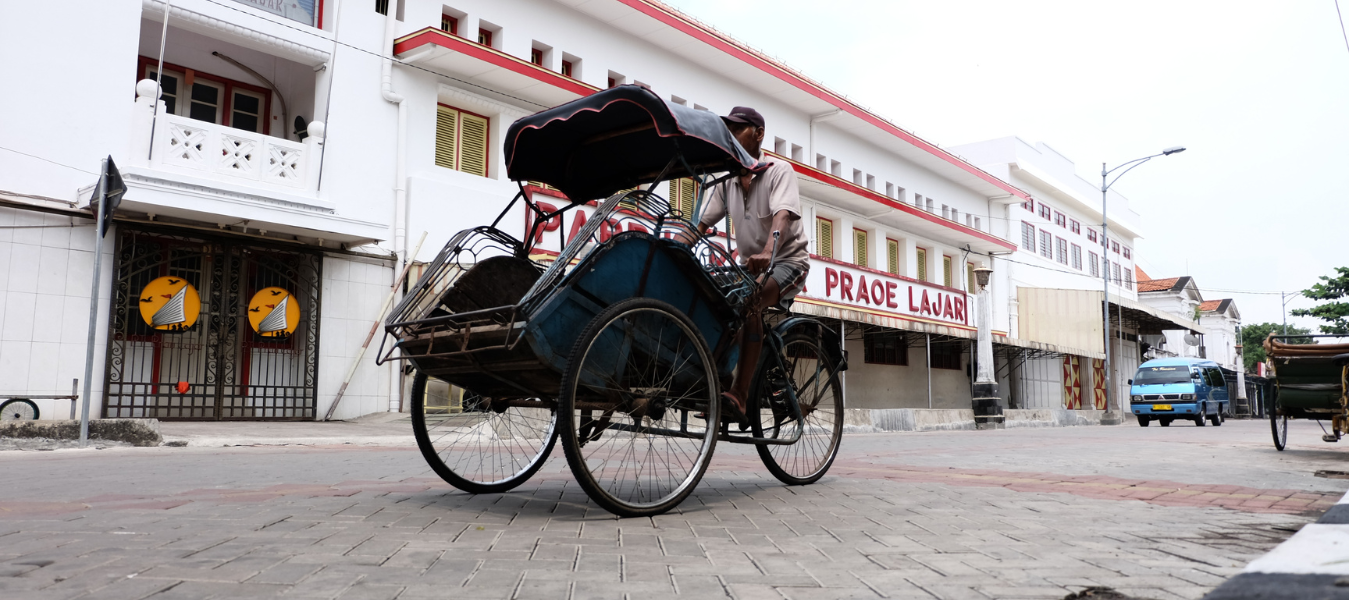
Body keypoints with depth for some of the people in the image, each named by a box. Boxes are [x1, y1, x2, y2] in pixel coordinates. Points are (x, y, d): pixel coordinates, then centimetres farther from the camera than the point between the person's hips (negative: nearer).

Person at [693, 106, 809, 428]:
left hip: (787, 261, -6)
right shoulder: (726, 180, 6)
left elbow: (782, 215, -29)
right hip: (749, 265, 6)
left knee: (749, 304, -33)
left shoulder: (779, 171, -11)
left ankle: (739, 395, -36)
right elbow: (701, 224, 1)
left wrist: (767, 252, -49)